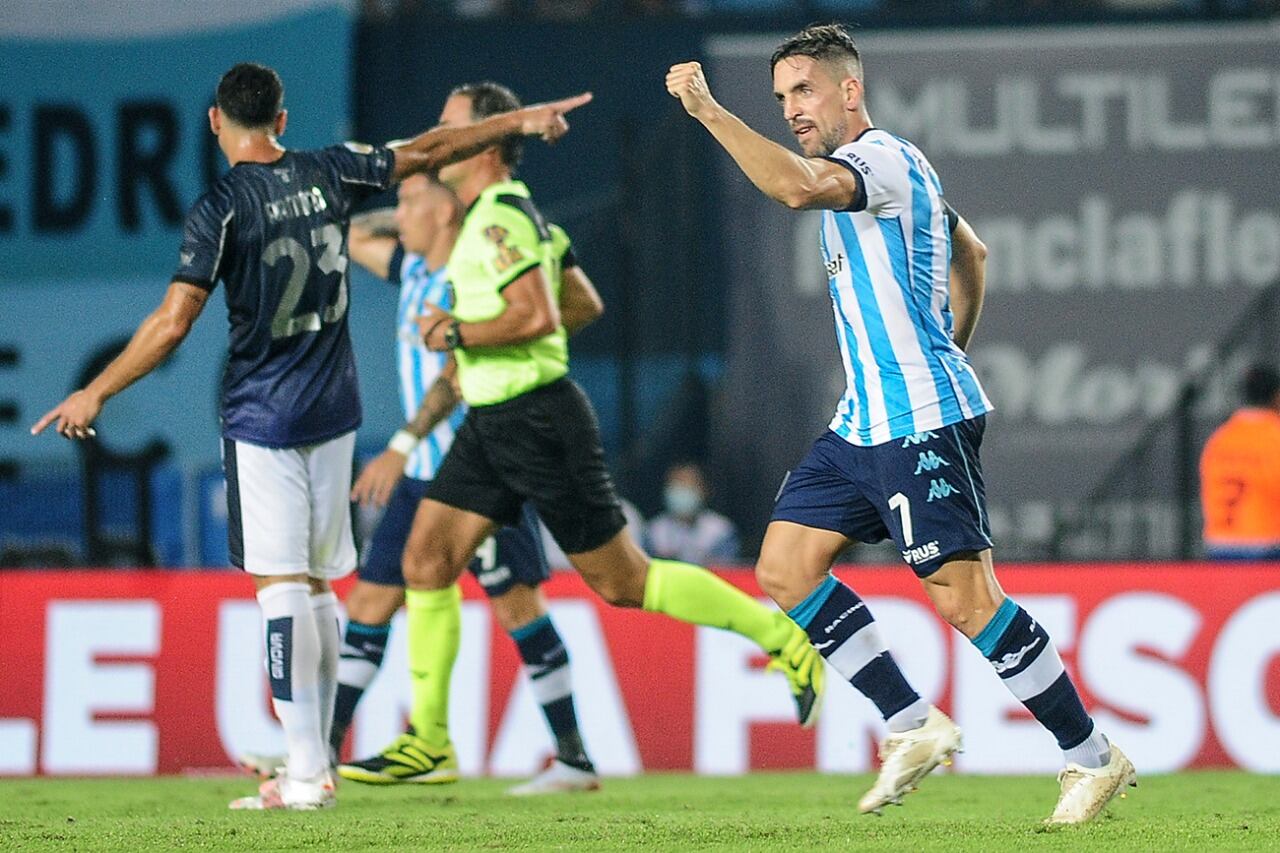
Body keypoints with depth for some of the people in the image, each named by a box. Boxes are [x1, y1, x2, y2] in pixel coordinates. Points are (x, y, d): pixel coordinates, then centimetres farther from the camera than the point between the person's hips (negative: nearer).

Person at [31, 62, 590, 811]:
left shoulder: (221, 209, -13)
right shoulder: (328, 173, 3)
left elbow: (173, 323, -16)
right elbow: (426, 153, 16)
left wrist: (95, 394, -8)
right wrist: (519, 123, 30)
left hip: (263, 417, -6)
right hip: (333, 411, 6)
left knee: (282, 586, -8)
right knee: (319, 586, 12)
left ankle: (305, 772, -13)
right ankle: (316, 761, 15)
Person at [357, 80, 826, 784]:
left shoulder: (500, 217, -16)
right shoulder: (503, 212, 15)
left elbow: (538, 316, -28)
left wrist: (455, 334, -17)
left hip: (536, 421, -10)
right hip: (491, 422, 10)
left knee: (623, 580, -4)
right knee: (426, 560, 2)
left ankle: (785, 641, 6)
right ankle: (428, 740, 5)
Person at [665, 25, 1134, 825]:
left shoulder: (883, 158, -13)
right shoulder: (882, 169, 19)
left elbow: (798, 186, -35)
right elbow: (971, 253, 33)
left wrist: (707, 109, -29)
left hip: (924, 423, -10)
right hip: (864, 425, 10)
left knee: (963, 598, -12)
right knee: (784, 567, 3)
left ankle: (1095, 758, -2)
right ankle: (915, 728, 7)